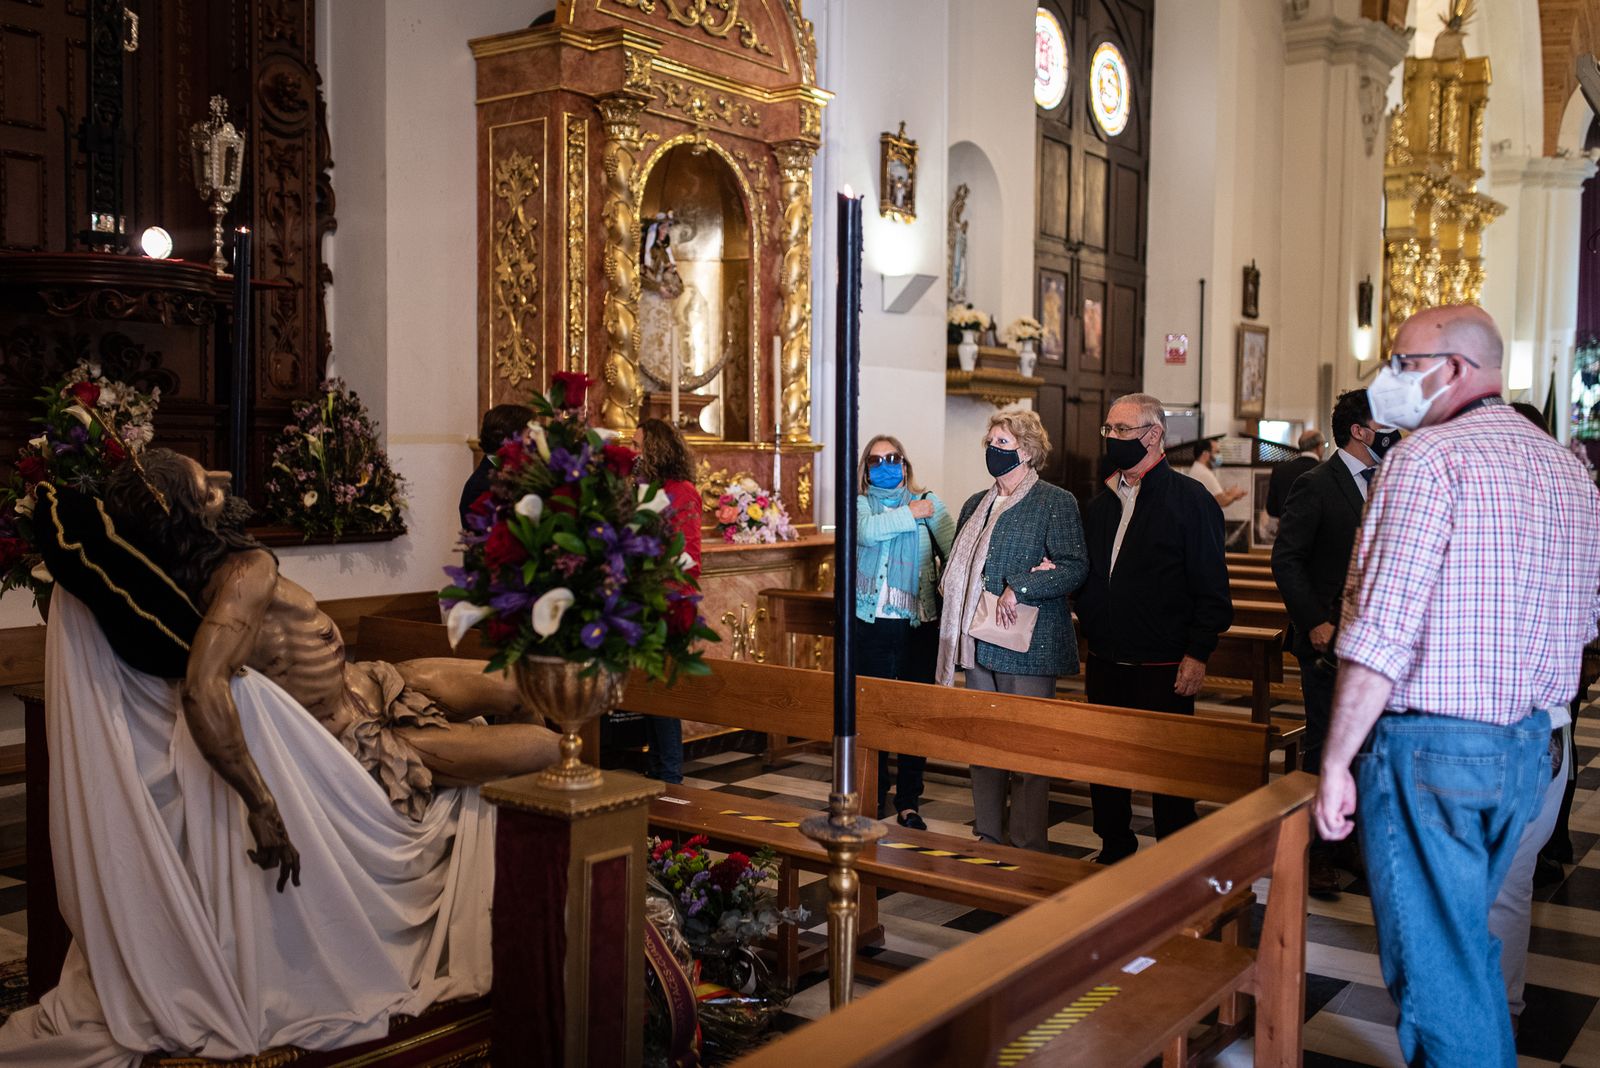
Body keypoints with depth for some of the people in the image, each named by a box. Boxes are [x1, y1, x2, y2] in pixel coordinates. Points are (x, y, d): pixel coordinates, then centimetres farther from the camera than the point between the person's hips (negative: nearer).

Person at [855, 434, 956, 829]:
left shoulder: (928, 503, 9)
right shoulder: (860, 505, 8)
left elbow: (953, 546, -5)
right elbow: (868, 531, -16)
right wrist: (909, 514, -7)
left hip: (919, 622, 0)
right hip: (872, 622, 0)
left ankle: (909, 802, 13)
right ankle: (874, 795, 20)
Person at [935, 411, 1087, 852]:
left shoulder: (1055, 502, -4)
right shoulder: (976, 504, 16)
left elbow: (1074, 568, -12)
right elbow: (956, 566, 21)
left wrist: (1018, 588, -19)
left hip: (1027, 646, -7)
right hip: (978, 643, 7)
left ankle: (1029, 849, 6)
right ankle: (987, 838, 22)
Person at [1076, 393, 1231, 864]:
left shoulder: (1190, 499, -6)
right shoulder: (1099, 505, 13)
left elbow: (1211, 588, -9)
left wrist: (1196, 654, -14)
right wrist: (1091, 639, 9)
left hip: (1163, 670, -6)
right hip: (1104, 665, 6)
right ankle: (1114, 854, 27)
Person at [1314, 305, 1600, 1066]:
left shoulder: (1430, 455, -15)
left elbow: (1381, 632, -20)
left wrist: (1336, 762, -14)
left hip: (1430, 745, -8)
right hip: (1527, 745, 8)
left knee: (1434, 964, 3)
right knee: (1465, 938, 23)